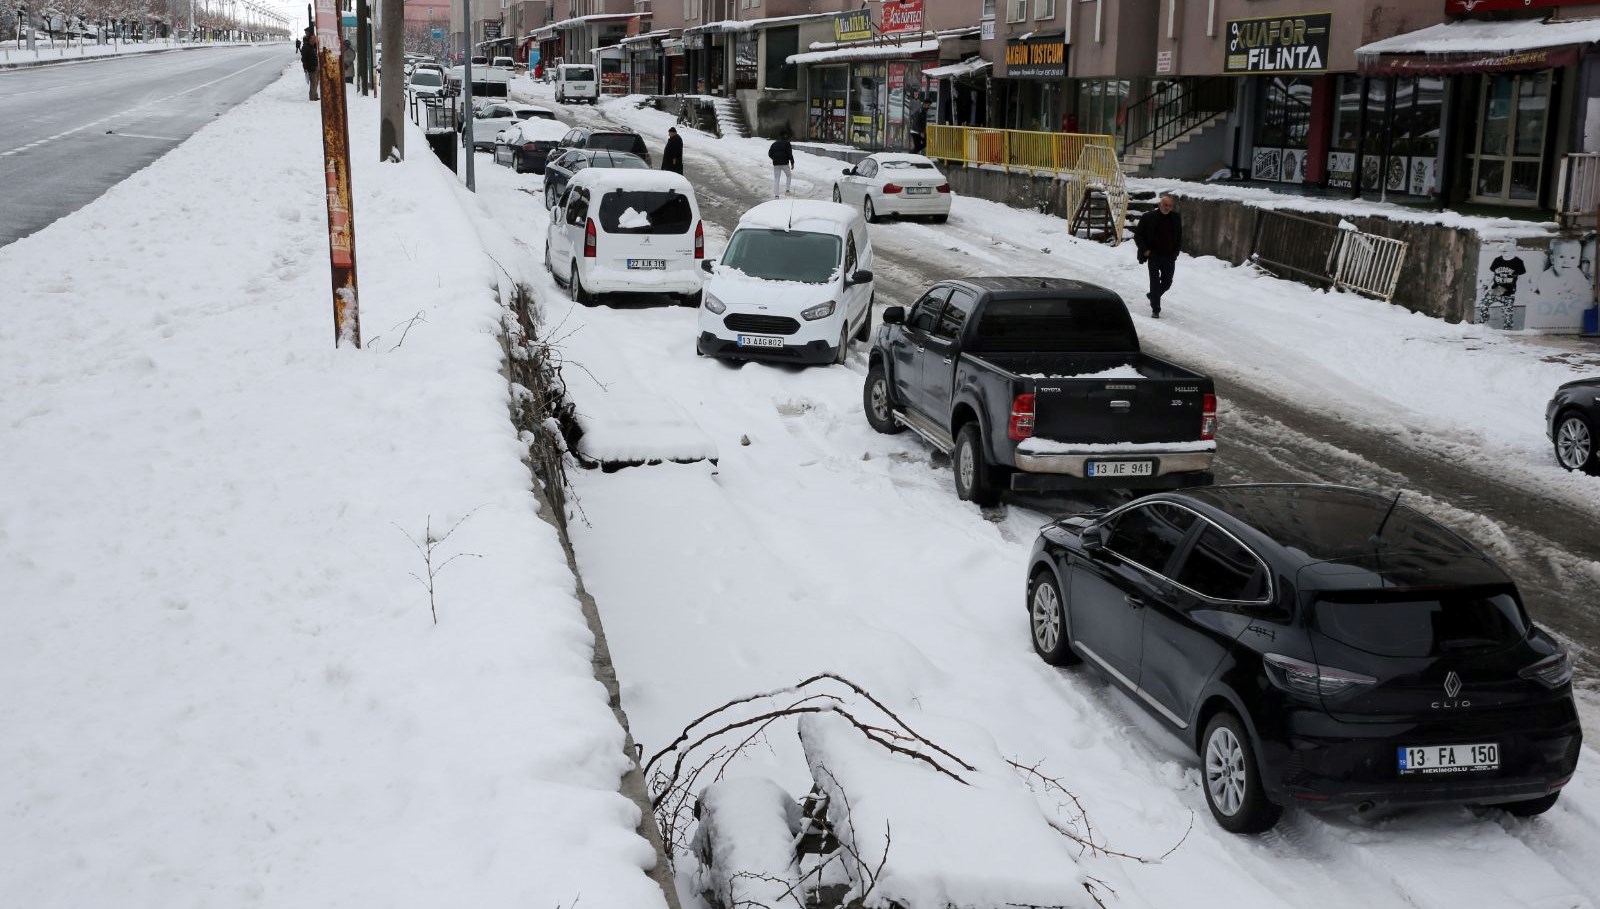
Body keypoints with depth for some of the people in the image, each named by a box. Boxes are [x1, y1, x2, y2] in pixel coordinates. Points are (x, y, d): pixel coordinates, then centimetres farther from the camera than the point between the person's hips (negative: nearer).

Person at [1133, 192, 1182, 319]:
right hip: (1153, 255, -3)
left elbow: (1179, 237, 13)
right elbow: (1138, 235, 0)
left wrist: (1175, 252, 5)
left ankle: (1153, 296, 39)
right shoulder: (1149, 217, -7)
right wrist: (1145, 250, -7)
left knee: (1167, 282, 11)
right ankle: (1155, 309, 1)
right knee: (1155, 282, -4)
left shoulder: (1176, 218, 2)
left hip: (1169, 257, 3)